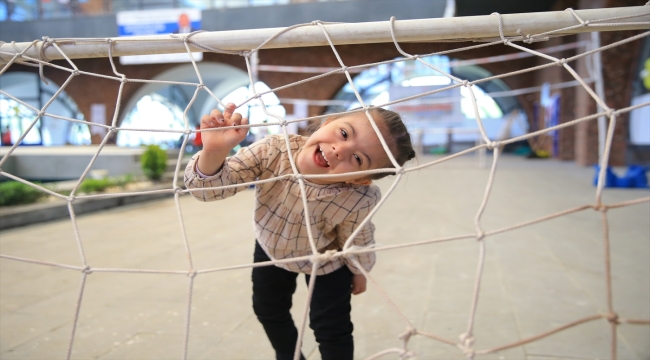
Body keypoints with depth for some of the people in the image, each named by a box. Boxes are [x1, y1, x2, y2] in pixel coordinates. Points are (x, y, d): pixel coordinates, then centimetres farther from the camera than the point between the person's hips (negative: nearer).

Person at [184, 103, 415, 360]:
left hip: (326, 261, -3)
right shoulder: (273, 151, -38)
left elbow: (357, 244, -17)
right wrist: (213, 152, -55)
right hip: (271, 247, 4)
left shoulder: (360, 201, -39)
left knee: (331, 330, 2)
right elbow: (210, 188, -35)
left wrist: (357, 271, 2)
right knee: (268, 310, 22)